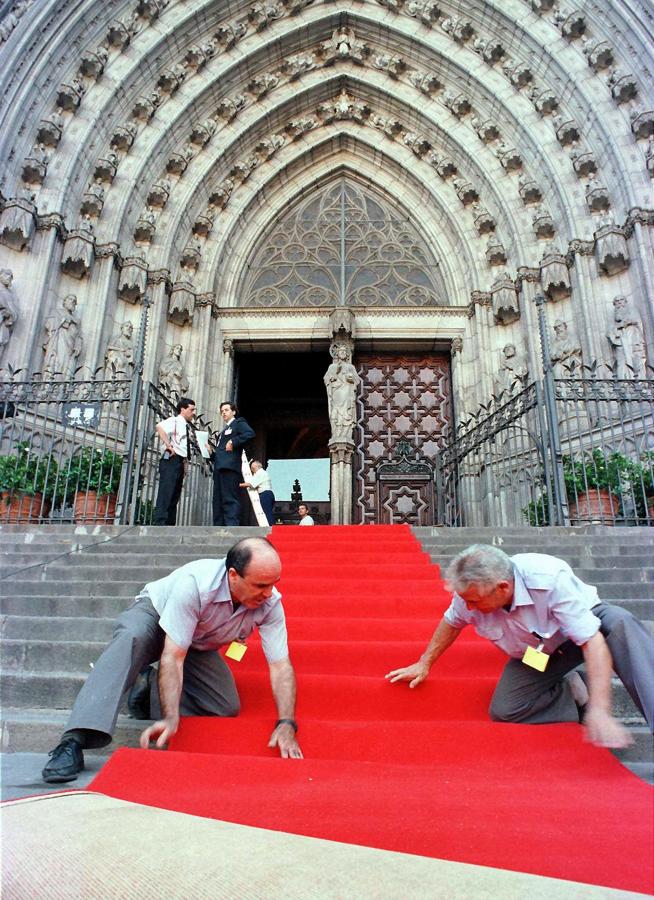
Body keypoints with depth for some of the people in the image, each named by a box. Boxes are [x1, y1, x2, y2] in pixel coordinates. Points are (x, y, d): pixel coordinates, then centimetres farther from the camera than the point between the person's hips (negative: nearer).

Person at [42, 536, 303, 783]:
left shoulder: (270, 602, -29)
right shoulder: (195, 583, -40)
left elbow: (281, 665, -27)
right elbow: (172, 657, -39)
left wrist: (286, 725, -37)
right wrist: (171, 719, -47)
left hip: (199, 645, 4)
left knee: (227, 707, -13)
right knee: (131, 639, -39)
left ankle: (149, 687, 7)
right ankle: (74, 741, -38)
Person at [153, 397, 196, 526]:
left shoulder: (184, 426, 22)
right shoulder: (175, 420, -4)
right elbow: (160, 426, -26)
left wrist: (185, 462, 19)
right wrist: (168, 445, -24)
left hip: (180, 463, 10)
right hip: (171, 461, -10)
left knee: (174, 497, 9)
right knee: (165, 495, -14)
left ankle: (169, 525, 12)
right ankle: (159, 524, -17)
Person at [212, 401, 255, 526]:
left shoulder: (239, 423, 6)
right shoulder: (224, 430, 30)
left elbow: (250, 433, -15)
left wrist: (233, 442, -14)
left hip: (230, 466, -9)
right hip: (219, 468, 9)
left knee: (230, 500, -15)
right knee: (218, 501, 7)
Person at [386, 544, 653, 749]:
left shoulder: (550, 580, -38)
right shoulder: (472, 590, -24)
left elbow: (593, 641, -38)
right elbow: (451, 622, -2)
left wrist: (599, 711, -45)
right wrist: (424, 664, 2)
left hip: (587, 622, -4)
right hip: (535, 655, 4)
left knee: (619, 623, -37)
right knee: (503, 711, -18)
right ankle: (572, 693, 0)